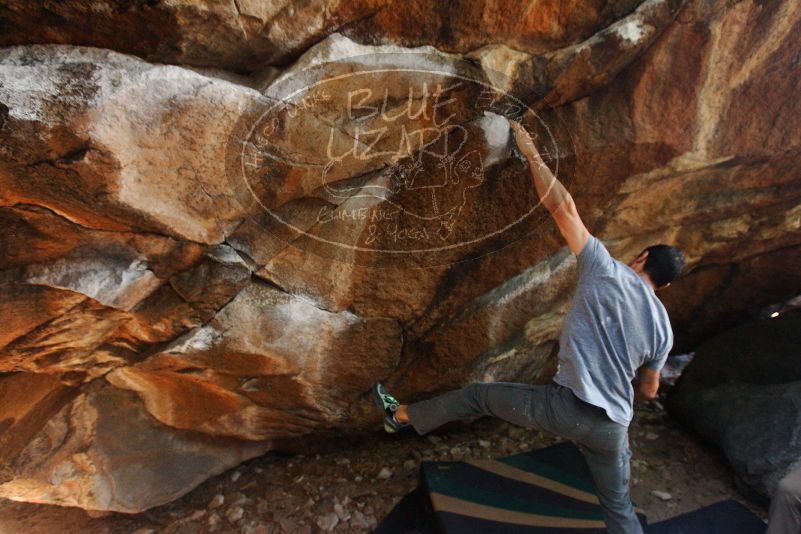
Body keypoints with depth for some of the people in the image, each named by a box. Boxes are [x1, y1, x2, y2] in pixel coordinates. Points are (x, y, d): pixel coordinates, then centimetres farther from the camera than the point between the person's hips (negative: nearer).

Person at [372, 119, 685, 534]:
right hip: (612, 428, 5)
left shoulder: (606, 271, -6)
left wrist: (531, 153, 0)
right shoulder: (662, 326, 9)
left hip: (566, 408, -5)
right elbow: (648, 390, 18)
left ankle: (401, 416, 28)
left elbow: (562, 207, -8)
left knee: (479, 394, 13)